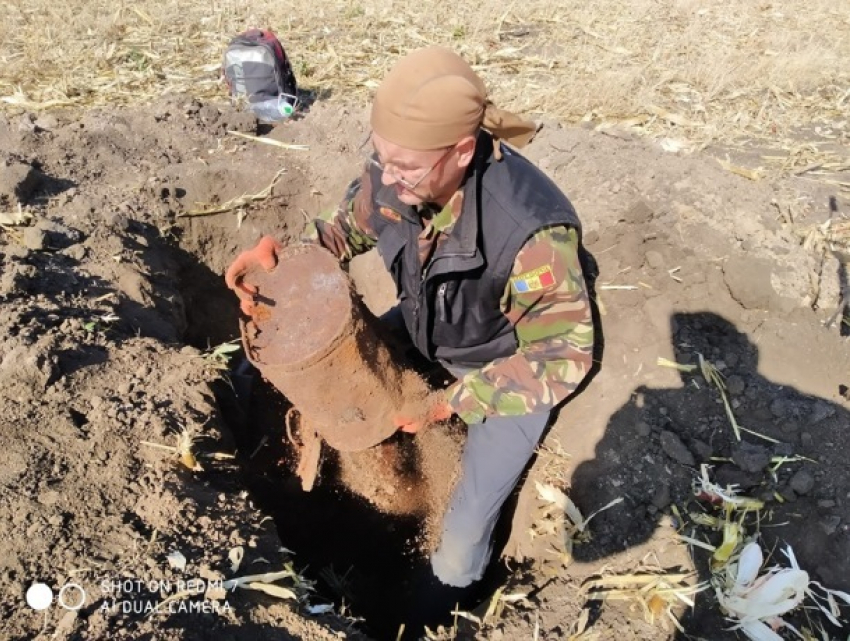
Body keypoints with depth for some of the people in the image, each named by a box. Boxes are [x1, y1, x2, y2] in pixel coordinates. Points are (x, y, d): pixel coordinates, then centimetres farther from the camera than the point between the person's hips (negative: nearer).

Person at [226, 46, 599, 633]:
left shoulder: (530, 230, -41)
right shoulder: (394, 176, -25)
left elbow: (562, 356, -28)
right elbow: (349, 228, -2)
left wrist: (452, 402, -32)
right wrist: (279, 251, -22)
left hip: (514, 360, -5)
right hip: (430, 329, 6)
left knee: (469, 517, 0)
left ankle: (443, 600, 34)